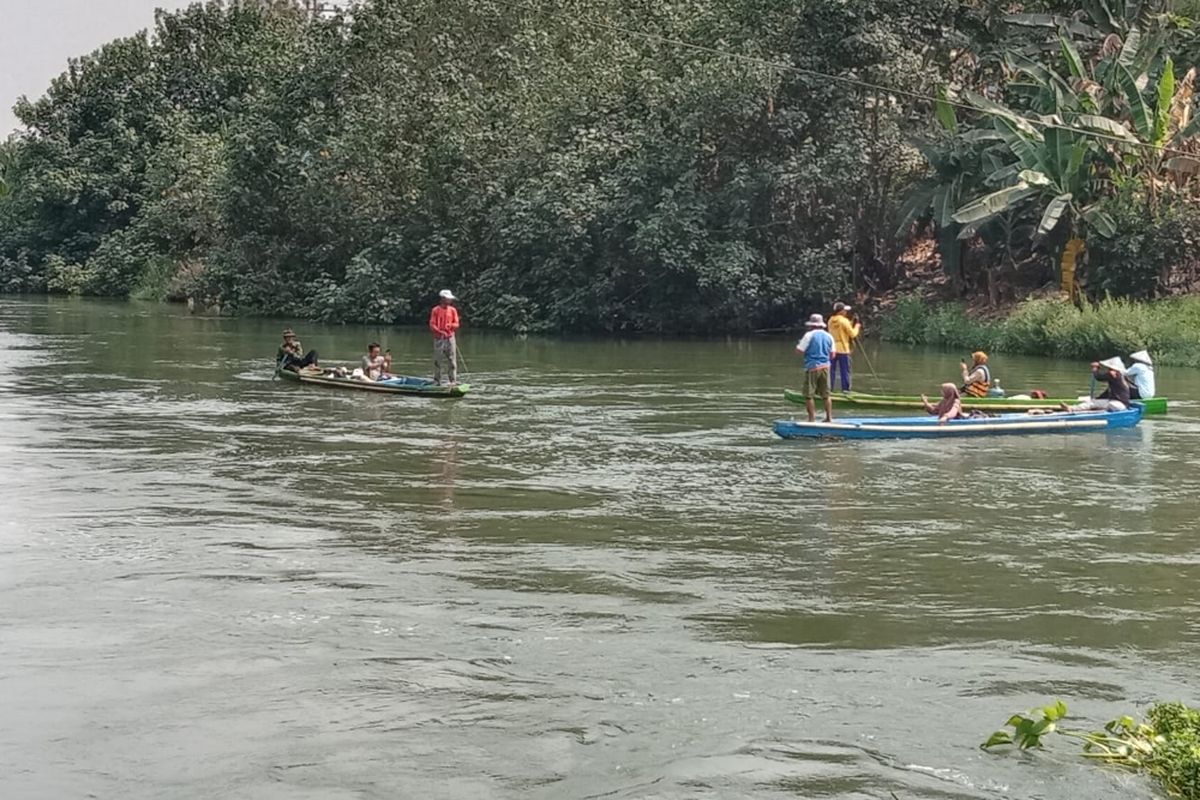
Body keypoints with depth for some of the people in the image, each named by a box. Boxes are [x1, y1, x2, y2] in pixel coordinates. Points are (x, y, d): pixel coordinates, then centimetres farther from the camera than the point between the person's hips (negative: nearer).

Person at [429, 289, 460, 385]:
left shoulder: (453, 310, 8)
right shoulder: (436, 310, -1)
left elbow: (456, 324, 7)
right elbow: (432, 325, -6)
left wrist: (450, 325, -15)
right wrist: (440, 332, -20)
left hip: (450, 338, 2)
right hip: (439, 338, -2)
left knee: (452, 360, -1)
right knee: (438, 361, 1)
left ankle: (453, 381, 2)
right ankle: (437, 381, 9)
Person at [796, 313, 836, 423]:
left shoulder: (809, 335, -9)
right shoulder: (829, 336, 8)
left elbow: (799, 350, -9)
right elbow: (832, 354, 11)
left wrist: (799, 344, 11)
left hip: (812, 368, -5)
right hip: (825, 367, 5)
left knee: (809, 395, 1)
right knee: (826, 395, 13)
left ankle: (812, 418, -2)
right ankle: (829, 418, 14)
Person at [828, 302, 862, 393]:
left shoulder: (831, 320, 9)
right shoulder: (844, 321, -11)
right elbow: (853, 334, -10)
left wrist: (851, 323, 16)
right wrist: (857, 327, 7)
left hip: (832, 349, 6)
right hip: (843, 349, -6)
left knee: (832, 370, 8)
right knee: (845, 371, 0)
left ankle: (828, 388, 6)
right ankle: (845, 389, -1)